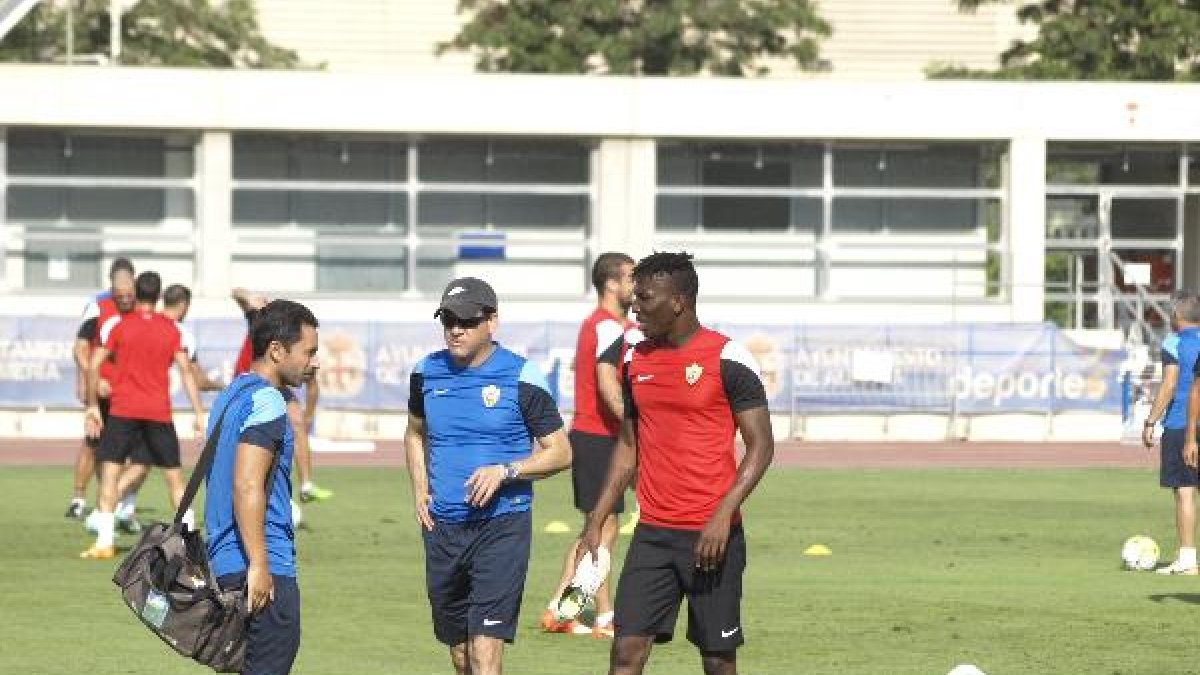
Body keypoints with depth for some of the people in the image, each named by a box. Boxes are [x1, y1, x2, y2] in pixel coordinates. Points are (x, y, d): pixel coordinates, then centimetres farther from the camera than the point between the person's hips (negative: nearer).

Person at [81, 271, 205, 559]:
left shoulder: (117, 325, 0)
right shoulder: (171, 329, 5)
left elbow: (94, 366, -3)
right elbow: (186, 371, 3)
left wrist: (93, 405, 6)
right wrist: (199, 413, 6)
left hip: (123, 409, -2)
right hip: (160, 411, 2)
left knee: (110, 471, 0)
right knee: (174, 476, 12)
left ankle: (104, 541, -11)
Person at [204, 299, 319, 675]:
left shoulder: (232, 396, 18)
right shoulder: (267, 401, -13)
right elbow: (247, 485, -21)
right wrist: (259, 565, -22)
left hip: (225, 563, 10)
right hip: (267, 571, -10)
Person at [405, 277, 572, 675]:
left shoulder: (521, 378, -8)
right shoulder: (427, 373, 6)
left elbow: (560, 452, -3)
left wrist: (505, 471, -18)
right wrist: (420, 490, 9)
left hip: (502, 525, -5)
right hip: (443, 526, 5)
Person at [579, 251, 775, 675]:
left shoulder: (729, 360, -9)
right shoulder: (636, 361, 10)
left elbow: (761, 446, -9)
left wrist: (723, 515, -19)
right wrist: (597, 521, 12)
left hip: (711, 535, -5)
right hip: (652, 533, 5)